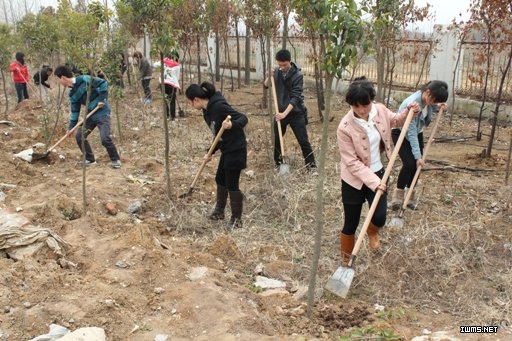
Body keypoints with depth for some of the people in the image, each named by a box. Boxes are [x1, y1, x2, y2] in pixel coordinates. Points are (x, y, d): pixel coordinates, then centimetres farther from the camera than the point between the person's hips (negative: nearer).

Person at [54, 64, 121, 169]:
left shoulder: (84, 80, -17)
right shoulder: (72, 94, 6)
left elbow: (103, 83, -19)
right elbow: (75, 111, 11)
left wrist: (102, 99, -20)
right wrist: (71, 127, 8)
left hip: (102, 113, -8)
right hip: (90, 114, 8)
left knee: (105, 138, -20)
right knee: (79, 136, 5)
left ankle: (116, 159, 1)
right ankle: (90, 159, 21)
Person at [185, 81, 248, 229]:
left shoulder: (219, 106, -21)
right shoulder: (207, 112, 8)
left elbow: (243, 118, -23)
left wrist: (232, 125, -42)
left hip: (236, 150, -10)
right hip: (227, 150, 10)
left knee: (232, 185, 0)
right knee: (220, 179, 20)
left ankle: (236, 219, 16)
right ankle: (219, 211, 39)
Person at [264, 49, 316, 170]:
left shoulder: (297, 75, -17)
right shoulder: (277, 71, -2)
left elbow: (295, 97, -23)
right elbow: (266, 85, 9)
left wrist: (285, 113, -33)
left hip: (296, 113, -5)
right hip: (280, 112, 5)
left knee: (303, 141, -2)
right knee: (277, 139, 11)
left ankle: (311, 165, 7)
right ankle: (278, 163, 28)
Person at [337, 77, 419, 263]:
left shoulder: (380, 110, -11)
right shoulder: (345, 128, -26)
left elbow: (395, 121, 13)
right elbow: (352, 162, -22)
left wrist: (408, 111, -6)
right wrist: (373, 182, -26)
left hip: (377, 173, 4)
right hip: (354, 180, -4)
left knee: (379, 218, 2)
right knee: (351, 224, 7)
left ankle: (372, 231, 42)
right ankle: (346, 260, 31)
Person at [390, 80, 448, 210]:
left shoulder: (428, 100, -18)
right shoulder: (412, 103, -36)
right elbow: (411, 132, -34)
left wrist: (438, 106, -15)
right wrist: (418, 156, -33)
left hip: (417, 132, 7)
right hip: (400, 133, -6)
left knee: (417, 164, 2)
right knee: (410, 163, -17)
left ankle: (410, 195, 17)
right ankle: (398, 194, 2)